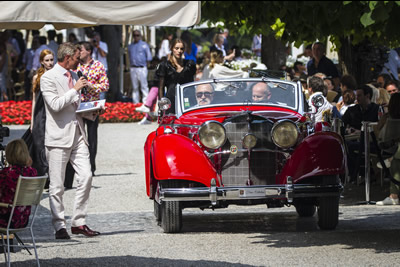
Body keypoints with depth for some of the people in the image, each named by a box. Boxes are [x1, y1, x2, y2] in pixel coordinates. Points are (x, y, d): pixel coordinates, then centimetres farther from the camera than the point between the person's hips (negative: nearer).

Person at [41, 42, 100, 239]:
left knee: (86, 177, -4)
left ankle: (78, 222, 5)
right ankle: (59, 226, 5)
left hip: (77, 135, 7)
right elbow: (55, 105, -17)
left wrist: (92, 112, 7)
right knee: (57, 185, -2)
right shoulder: (48, 78, -6)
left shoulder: (74, 76, 17)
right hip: (58, 138, -6)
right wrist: (75, 89, -13)